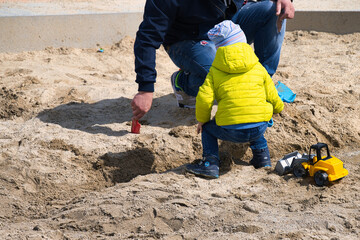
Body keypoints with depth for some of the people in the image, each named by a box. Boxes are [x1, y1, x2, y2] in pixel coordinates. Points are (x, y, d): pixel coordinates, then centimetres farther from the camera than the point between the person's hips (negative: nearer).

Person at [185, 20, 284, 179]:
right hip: (259, 128, 3)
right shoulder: (258, 67, 14)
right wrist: (278, 108, 41)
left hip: (232, 131, -3)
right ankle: (262, 156, 30)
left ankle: (210, 163, 7)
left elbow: (204, 98, -2)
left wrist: (201, 120, 16)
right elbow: (271, 95, 18)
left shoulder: (215, 70, 7)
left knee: (207, 129, 24)